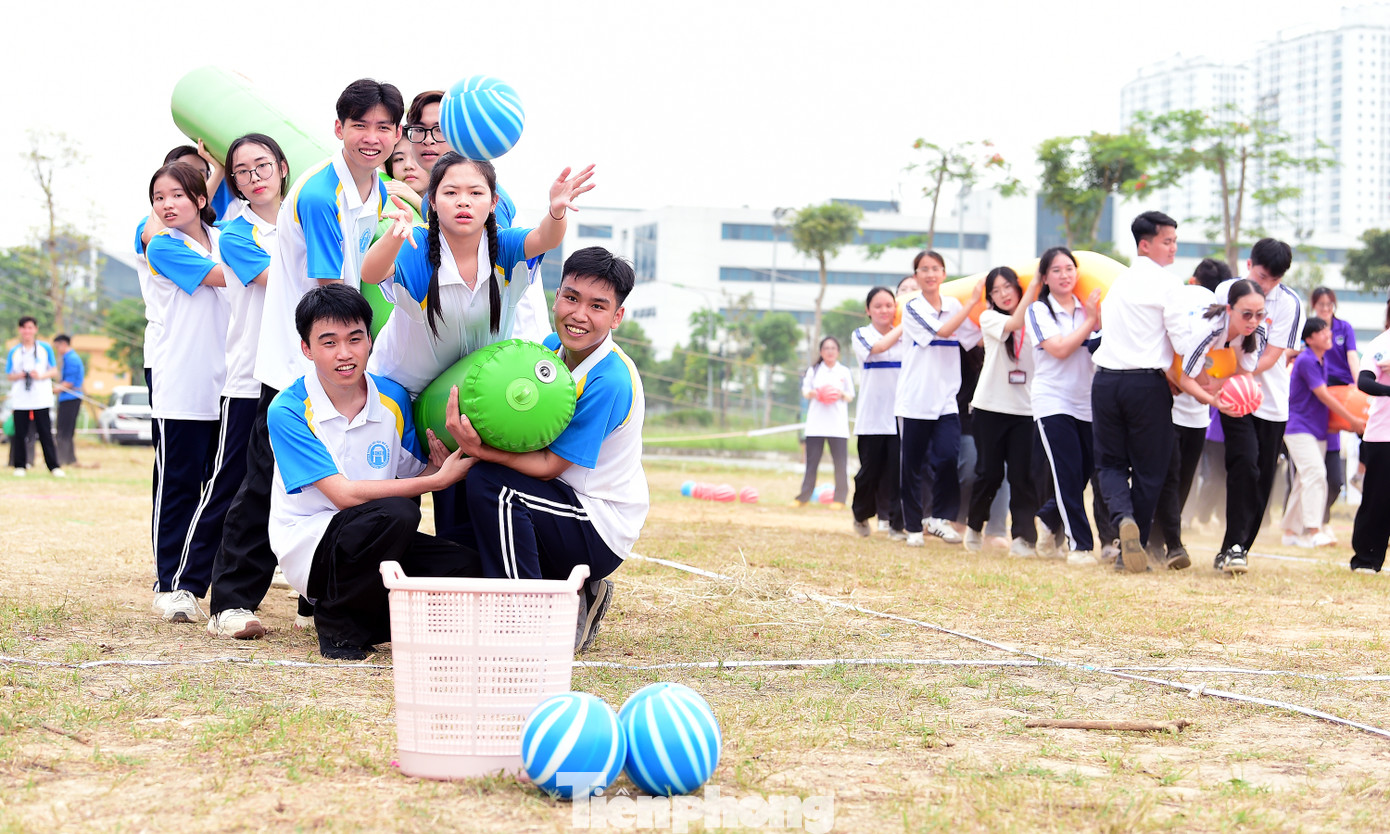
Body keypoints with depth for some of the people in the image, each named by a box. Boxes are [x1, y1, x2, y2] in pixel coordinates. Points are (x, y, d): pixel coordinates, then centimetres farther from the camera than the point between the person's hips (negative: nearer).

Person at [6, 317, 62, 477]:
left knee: (46, 434, -2)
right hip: (20, 401, 1)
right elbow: (9, 375, 9)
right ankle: (20, 466, 10)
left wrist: (41, 376, -13)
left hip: (41, 399, -1)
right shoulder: (14, 351, 8)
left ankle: (54, 466, 0)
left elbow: (55, 371, 5)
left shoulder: (45, 348, 5)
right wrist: (20, 375, -12)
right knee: (20, 434, 1)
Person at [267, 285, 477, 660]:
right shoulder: (288, 411, -14)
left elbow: (410, 482, 7)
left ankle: (374, 619, 3)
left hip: (375, 542, 5)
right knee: (395, 514, -34)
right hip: (309, 546, -5)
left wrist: (435, 466, -17)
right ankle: (338, 621, -12)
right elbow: (344, 494, -21)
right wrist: (438, 480, -23)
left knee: (464, 566, -20)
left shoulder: (393, 400, 2)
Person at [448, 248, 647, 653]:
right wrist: (466, 442, -7)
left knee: (489, 484, -25)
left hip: (602, 535, -9)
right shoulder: (552, 348, 3)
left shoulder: (609, 383, -22)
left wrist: (478, 451, -31)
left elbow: (549, 465, -21)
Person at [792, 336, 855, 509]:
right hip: (816, 423, 1)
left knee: (840, 463, -5)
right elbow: (805, 392, 12)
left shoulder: (844, 372, 9)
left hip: (838, 425, -1)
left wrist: (841, 395, -10)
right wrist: (813, 393, -10)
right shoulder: (813, 371, 11)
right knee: (811, 462, 0)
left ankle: (840, 498, 1)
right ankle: (803, 497, 6)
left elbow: (851, 396, 11)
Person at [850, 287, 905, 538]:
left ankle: (895, 524, -1)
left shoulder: (906, 337, 11)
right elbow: (878, 347, -17)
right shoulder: (861, 335, 4)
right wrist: (904, 326, -14)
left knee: (896, 469, -6)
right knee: (870, 470, 4)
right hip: (871, 418, -1)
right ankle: (861, 514, 27)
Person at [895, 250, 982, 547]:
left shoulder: (954, 306, 9)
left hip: (946, 399, 2)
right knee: (912, 465, 3)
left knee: (948, 456, -16)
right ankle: (913, 526, 16)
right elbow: (942, 331, -16)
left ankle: (940, 518, -2)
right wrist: (972, 302, -14)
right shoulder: (912, 308, -3)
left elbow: (977, 339, 10)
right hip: (915, 398, -2)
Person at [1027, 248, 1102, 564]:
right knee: (1069, 476, -8)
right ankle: (1079, 545, -3)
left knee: (1085, 473, 3)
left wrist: (1102, 321, -10)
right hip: (1053, 404, -4)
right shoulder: (1039, 311, -1)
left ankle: (1049, 519, 29)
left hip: (1086, 404, 4)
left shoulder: (1088, 308, 11)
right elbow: (1059, 349, -14)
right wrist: (1089, 322, -10)